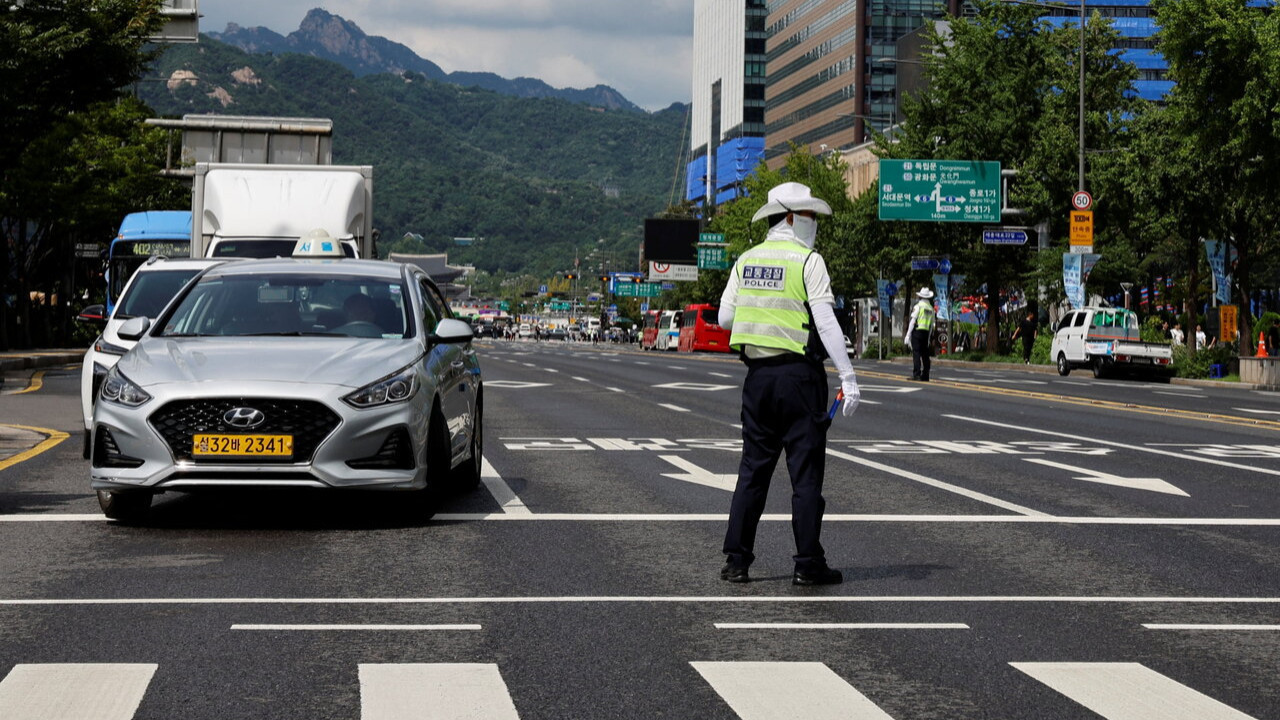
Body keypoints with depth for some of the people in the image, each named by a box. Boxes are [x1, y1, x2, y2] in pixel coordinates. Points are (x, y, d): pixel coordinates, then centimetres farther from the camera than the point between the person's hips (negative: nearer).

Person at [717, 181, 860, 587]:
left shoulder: (746, 261, 9)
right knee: (806, 471, 0)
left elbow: (725, 317, 9)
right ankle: (808, 564, 1)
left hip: (757, 374, 5)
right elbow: (826, 322, -14)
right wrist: (848, 377, -14)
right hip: (799, 373, -5)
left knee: (753, 468, 11)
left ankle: (736, 560, 9)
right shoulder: (808, 261, -8)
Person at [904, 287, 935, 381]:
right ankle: (925, 376, 11)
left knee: (916, 353, -10)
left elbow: (912, 321, -9)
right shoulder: (931, 308, 13)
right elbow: (931, 325, 14)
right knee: (925, 355, 9)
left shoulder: (918, 306, -5)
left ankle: (916, 374, -19)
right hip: (926, 333, 6)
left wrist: (908, 335, -8)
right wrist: (929, 338, 20)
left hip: (917, 331, -6)